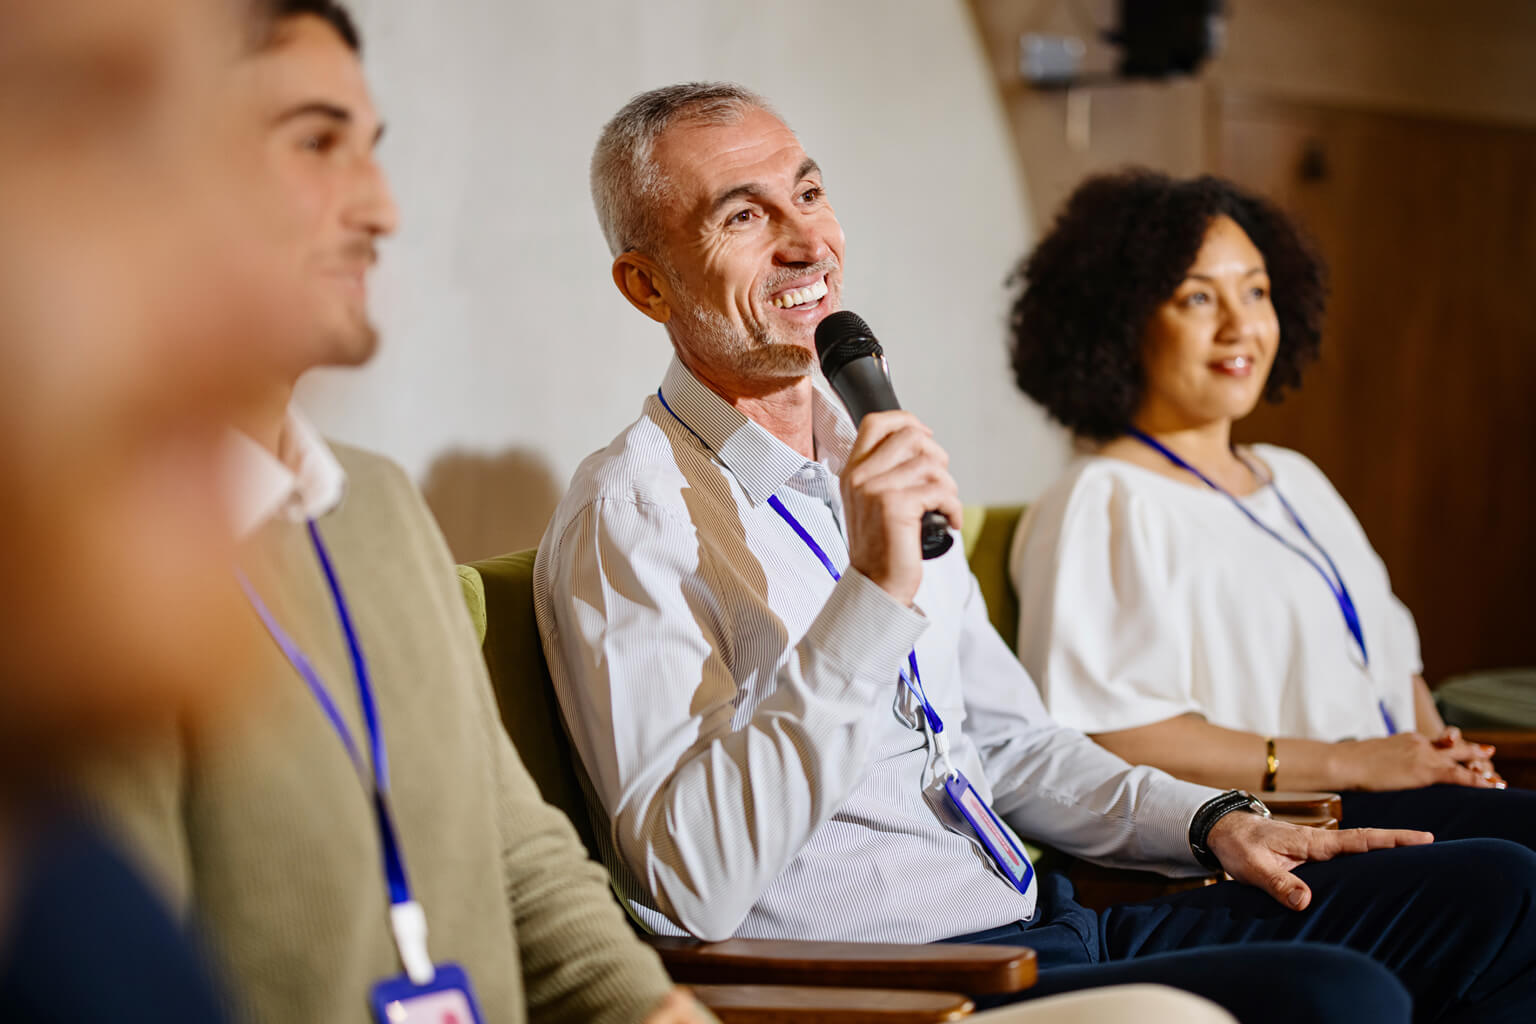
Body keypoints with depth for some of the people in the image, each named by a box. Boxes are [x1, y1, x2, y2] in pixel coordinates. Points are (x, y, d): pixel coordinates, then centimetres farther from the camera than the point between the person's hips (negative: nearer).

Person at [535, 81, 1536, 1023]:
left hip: (1049, 929, 9)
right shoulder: (630, 513, -10)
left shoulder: (877, 463, 18)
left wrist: (1209, 820, 9)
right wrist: (874, 598, -25)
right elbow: (693, 885, -21)